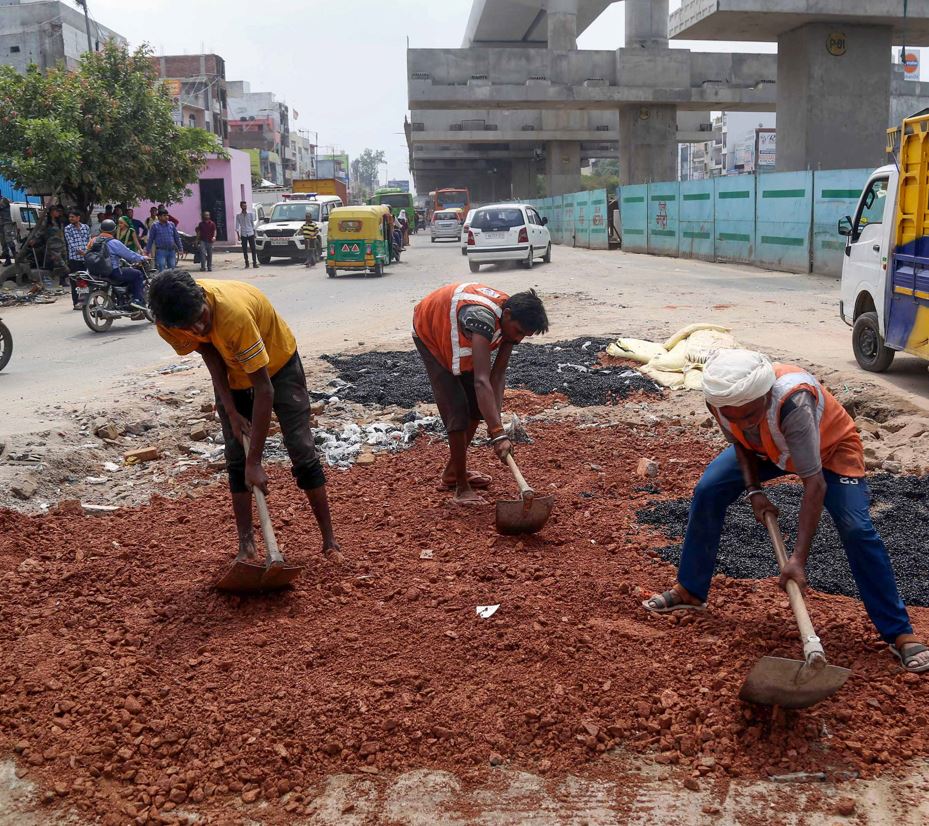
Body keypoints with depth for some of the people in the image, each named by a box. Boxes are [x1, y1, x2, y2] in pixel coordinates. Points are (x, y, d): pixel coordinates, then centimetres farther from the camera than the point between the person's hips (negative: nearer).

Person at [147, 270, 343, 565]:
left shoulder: (233, 312, -44)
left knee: (302, 450, -6)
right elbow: (209, 352, -9)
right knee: (235, 457, 1)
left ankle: (329, 541, 3)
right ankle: (246, 543, 10)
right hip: (232, 372, 5)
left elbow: (264, 390, -39)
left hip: (277, 362, -4)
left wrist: (254, 462, -36)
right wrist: (230, 411, -18)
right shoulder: (168, 322, -28)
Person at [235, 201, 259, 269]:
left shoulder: (250, 214, 6)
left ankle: (255, 263, 0)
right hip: (243, 235, 0)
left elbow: (253, 224, 11)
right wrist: (238, 236, -6)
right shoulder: (238, 216, 3)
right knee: (245, 250, 2)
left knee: (253, 249, -3)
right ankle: (247, 264, 9)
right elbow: (237, 226, 2)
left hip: (251, 234, 0)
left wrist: (254, 233, 7)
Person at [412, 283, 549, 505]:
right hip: (430, 331, -8)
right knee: (456, 407, -15)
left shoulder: (511, 320, -19)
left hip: (458, 337, 8)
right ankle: (461, 486, -7)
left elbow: (499, 373, -17)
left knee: (476, 404, 8)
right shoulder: (483, 317, -44)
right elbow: (482, 381, -51)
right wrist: (498, 434, -55)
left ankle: (453, 472, 23)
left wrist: (495, 418, -27)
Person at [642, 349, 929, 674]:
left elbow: (814, 483, -43)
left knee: (856, 529, -21)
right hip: (767, 447, 5)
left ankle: (899, 633, -6)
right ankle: (689, 592, 9)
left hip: (830, 445, -5)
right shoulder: (720, 397, -30)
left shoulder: (793, 402, -46)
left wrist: (799, 558, -44)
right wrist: (753, 490, -20)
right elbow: (740, 442, -6)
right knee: (707, 492, -8)